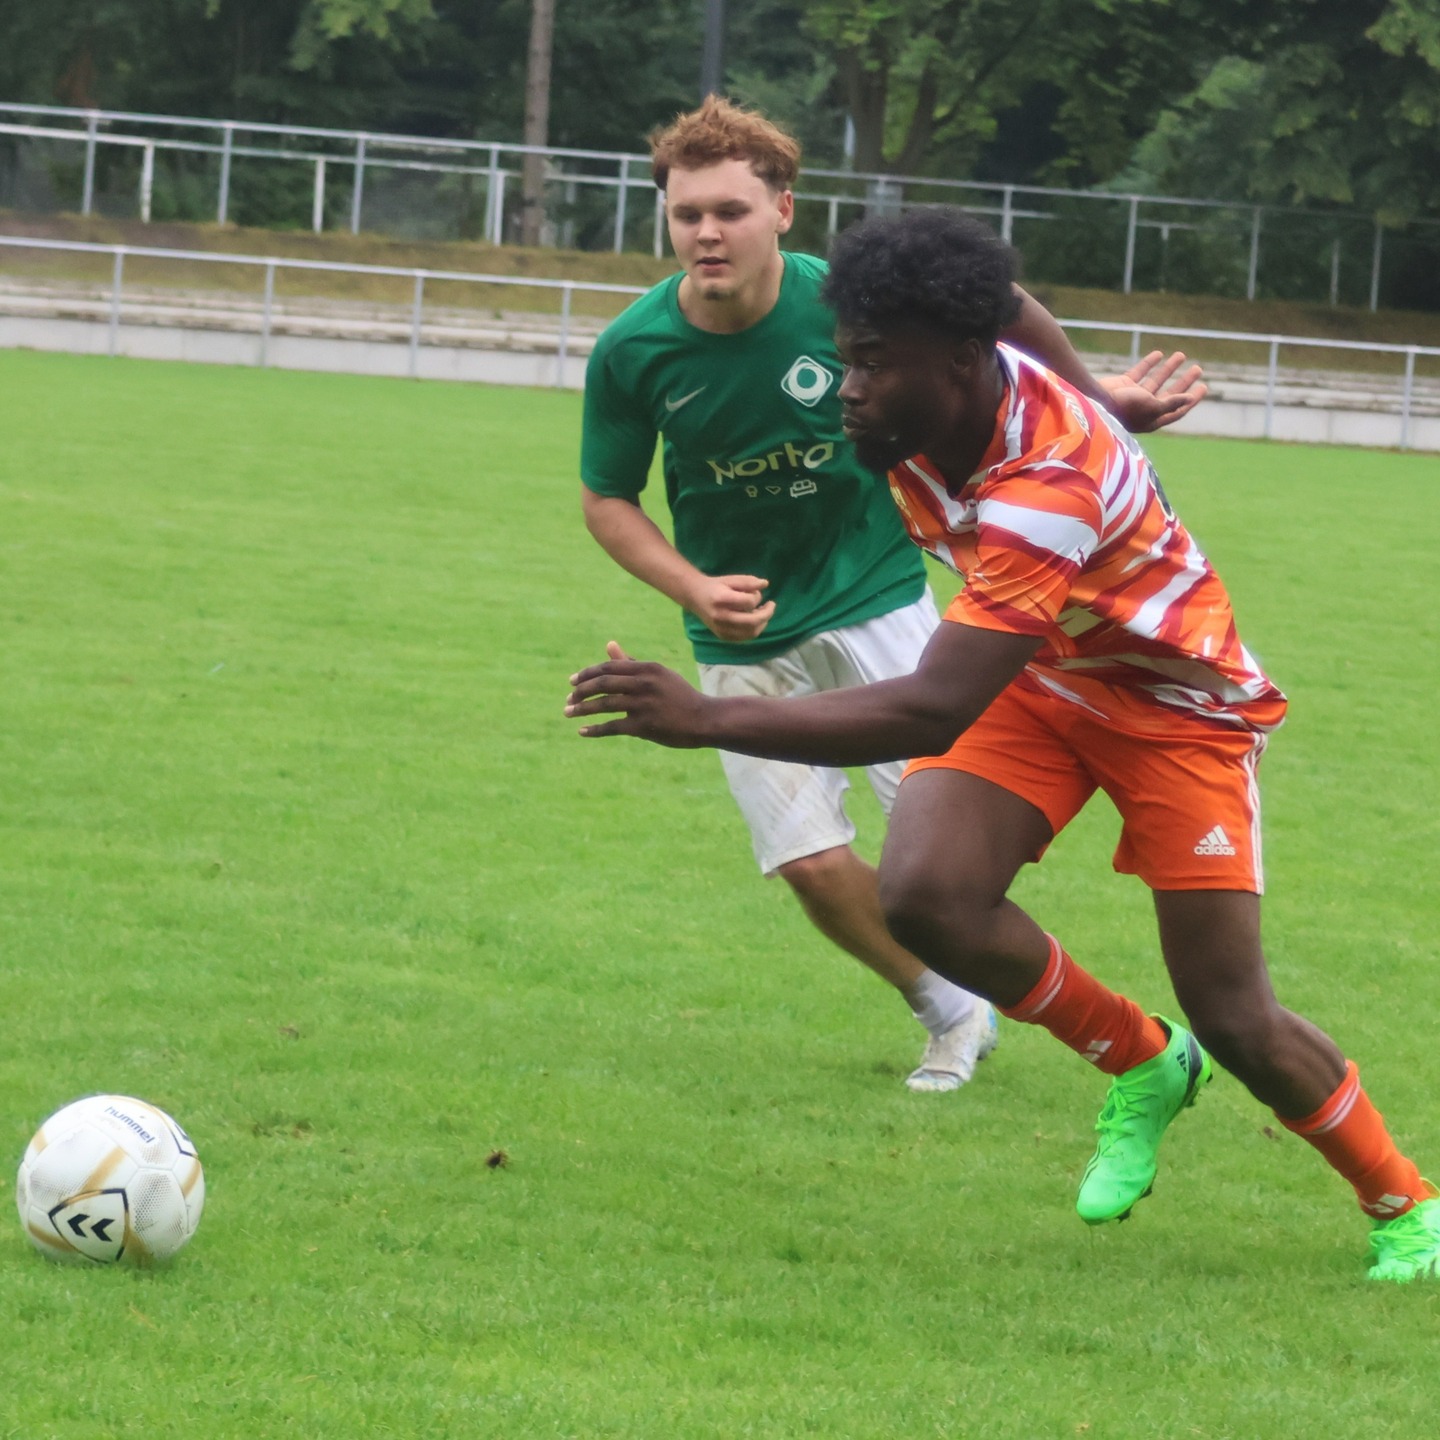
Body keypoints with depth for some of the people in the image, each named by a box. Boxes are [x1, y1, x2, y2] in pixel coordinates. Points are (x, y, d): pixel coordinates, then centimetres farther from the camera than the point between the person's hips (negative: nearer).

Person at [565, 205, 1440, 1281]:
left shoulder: (1049, 489, -41)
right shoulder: (927, 410, -18)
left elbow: (934, 714, -47)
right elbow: (1003, 303, 10)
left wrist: (710, 720, -51)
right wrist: (1098, 404, 29)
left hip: (1172, 700, -7)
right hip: (1035, 674, 7)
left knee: (1235, 1021, -9)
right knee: (925, 894, -20)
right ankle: (1142, 1063, 6)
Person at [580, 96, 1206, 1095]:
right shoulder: (633, 354, -13)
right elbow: (608, 499, 0)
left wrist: (1091, 391, -1)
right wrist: (693, 587, -14)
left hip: (874, 602, -2)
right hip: (745, 636, 2)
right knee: (812, 864, -3)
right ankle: (953, 1018, 21)